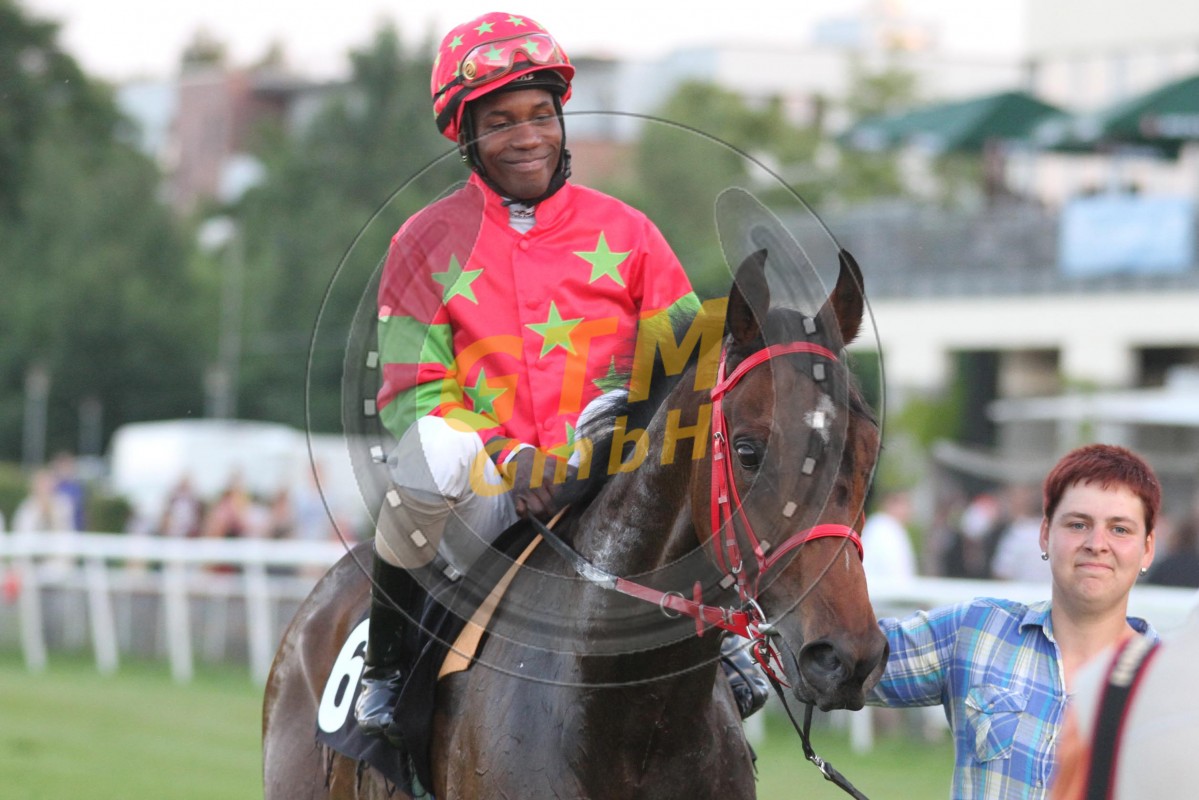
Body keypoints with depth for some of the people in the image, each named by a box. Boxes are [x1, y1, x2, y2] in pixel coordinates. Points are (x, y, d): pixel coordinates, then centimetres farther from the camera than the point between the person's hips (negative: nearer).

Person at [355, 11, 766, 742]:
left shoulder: (624, 233, 9)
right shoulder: (429, 243, 5)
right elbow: (412, 392, -1)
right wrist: (509, 456, -20)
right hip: (486, 495, -2)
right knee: (435, 450, -38)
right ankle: (387, 663, -11)